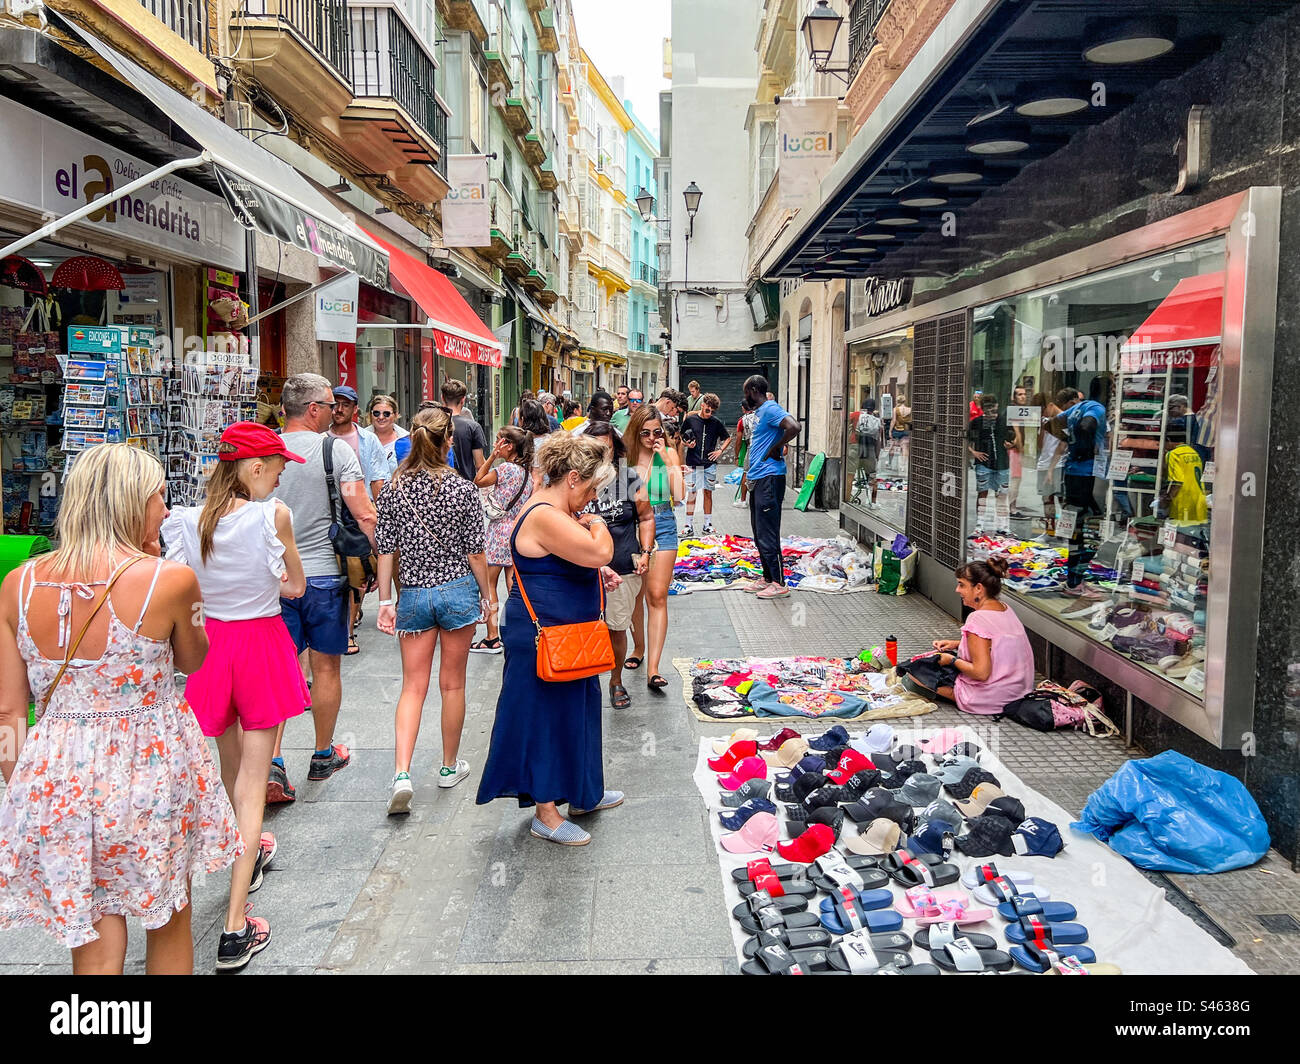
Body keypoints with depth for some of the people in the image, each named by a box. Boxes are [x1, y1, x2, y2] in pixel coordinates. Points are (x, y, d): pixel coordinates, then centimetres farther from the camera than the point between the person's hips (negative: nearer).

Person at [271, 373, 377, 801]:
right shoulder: (336, 449, -8)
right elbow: (365, 515, -14)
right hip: (323, 574, -3)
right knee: (326, 667, 12)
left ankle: (272, 763, -4)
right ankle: (323, 756, 26)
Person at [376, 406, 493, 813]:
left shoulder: (394, 490, -3)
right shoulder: (463, 489, -9)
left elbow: (385, 550, -1)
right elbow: (475, 552, -5)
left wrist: (385, 601, 6)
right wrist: (486, 596, 7)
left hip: (414, 594, 2)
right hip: (458, 590, -1)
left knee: (413, 686, 7)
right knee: (452, 683, 11)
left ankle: (402, 773, -7)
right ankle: (450, 765, 26)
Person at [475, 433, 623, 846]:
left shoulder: (555, 510, 12)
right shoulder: (546, 517, -23)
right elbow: (600, 552, -30)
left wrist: (596, 573, 9)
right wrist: (597, 525, -9)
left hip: (566, 637, 11)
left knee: (574, 711, 20)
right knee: (544, 716, -1)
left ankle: (582, 792, 35)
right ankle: (546, 815, 10)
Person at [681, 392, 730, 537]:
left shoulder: (716, 422, 2)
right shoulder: (690, 419, 0)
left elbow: (727, 437, 16)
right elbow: (681, 437, 11)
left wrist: (720, 450, 3)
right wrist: (686, 444, -8)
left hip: (710, 463, 1)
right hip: (692, 463, -1)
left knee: (708, 492, 7)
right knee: (691, 493, -1)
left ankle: (708, 524, 14)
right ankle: (689, 525, 3)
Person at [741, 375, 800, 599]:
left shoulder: (770, 409, -13)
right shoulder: (759, 411, 18)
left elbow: (793, 427, -30)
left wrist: (775, 449, -19)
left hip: (769, 478, -10)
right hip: (757, 479, 10)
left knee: (767, 534, -8)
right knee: (759, 533, 15)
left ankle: (779, 583, -4)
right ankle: (767, 577, 23)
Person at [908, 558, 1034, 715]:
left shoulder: (978, 619, -27)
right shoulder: (1005, 608, 2)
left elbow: (981, 673, -29)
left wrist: (953, 661, -11)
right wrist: (956, 644, 10)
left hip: (990, 699, -9)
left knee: (914, 669, -2)